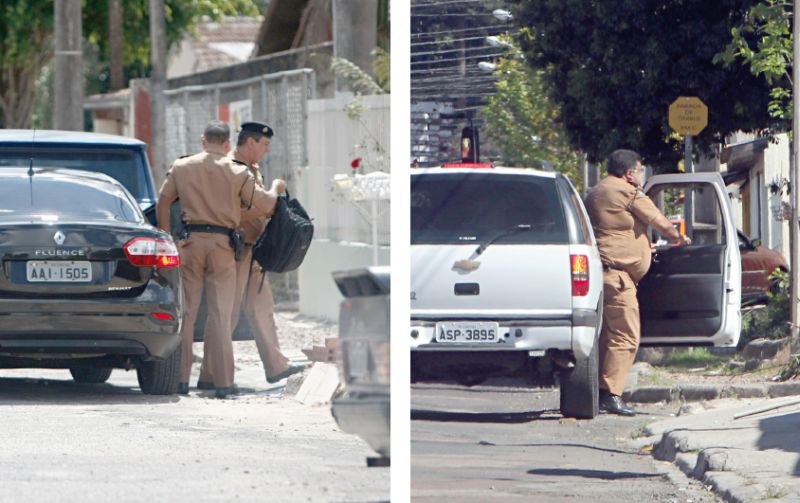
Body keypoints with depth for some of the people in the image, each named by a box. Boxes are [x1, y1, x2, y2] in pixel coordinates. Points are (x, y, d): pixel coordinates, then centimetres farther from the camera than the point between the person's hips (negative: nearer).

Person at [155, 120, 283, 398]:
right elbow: (263, 205, 2)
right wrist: (275, 190, 23)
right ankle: (223, 382, -2)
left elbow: (162, 203, 8)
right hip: (222, 244, -1)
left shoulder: (181, 167, 4)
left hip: (190, 241, 1)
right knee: (220, 314, 1)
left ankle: (180, 378, 4)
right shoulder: (238, 173, -2)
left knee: (186, 311, 6)